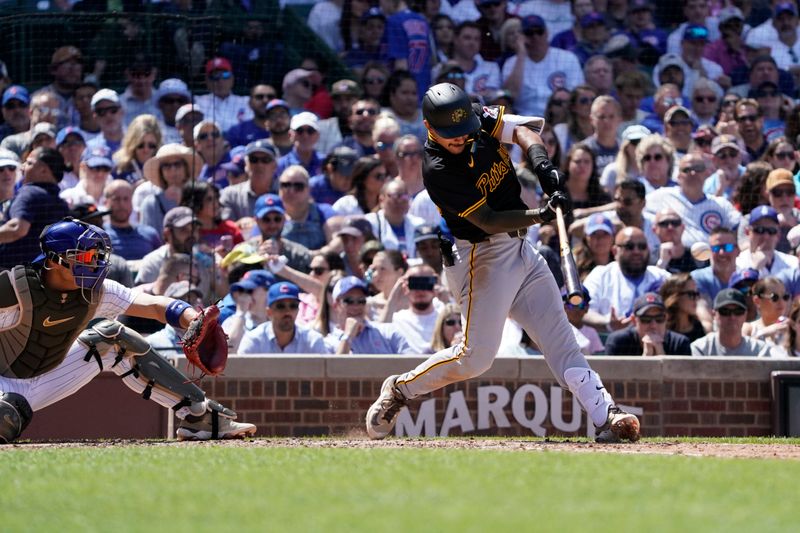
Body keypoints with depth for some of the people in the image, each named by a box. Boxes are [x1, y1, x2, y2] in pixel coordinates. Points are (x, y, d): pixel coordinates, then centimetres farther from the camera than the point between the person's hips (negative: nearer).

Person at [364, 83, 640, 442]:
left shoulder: (480, 120, -2)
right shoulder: (438, 170, -22)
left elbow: (521, 131, -9)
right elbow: (488, 221, -24)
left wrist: (542, 164, -28)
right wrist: (539, 216, -36)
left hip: (519, 249, 7)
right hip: (483, 257, -7)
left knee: (559, 336, 1)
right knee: (476, 356, -6)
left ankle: (605, 416, -3)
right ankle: (400, 389, 15)